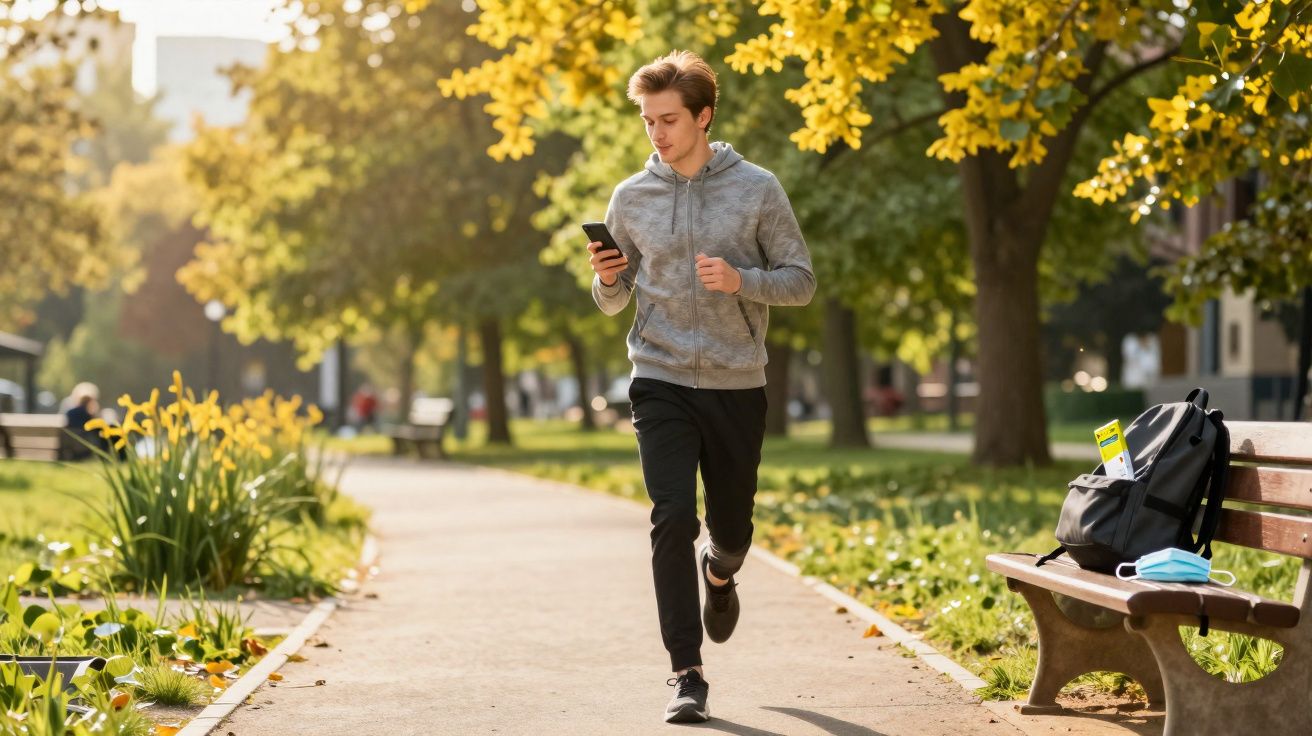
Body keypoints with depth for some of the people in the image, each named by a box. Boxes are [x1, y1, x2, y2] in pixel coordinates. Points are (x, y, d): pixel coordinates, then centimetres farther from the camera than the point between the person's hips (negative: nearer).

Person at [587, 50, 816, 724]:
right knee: (672, 520, -13)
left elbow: (801, 281, 1)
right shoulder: (631, 197, 4)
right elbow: (611, 303, 13)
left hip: (737, 385, 0)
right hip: (661, 382, 0)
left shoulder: (757, 189, -1)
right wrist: (607, 279, -10)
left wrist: (741, 280, -17)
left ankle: (718, 572, 50)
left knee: (731, 526, 12)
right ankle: (686, 675, -8)